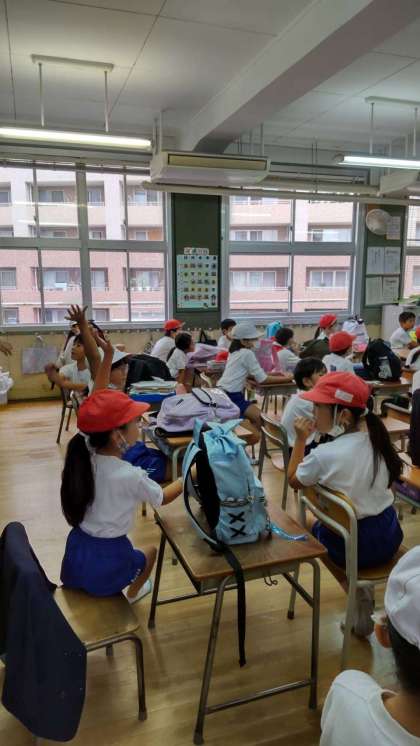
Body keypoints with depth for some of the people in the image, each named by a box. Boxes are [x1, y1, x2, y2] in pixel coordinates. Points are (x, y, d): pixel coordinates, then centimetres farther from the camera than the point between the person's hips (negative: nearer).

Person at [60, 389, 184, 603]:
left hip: (76, 553, 5)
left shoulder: (85, 460, -11)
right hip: (105, 562, -4)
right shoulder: (130, 476, -24)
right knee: (149, 551, 28)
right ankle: (131, 595, 49)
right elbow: (163, 498, -6)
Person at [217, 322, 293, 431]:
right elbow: (262, 379, -12)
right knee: (260, 417, -9)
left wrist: (272, 373, 13)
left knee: (256, 414, 17)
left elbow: (248, 373, 20)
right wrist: (286, 378, -2)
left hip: (223, 393, 9)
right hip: (232, 396, -9)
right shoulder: (247, 353, -13)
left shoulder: (235, 351, 13)